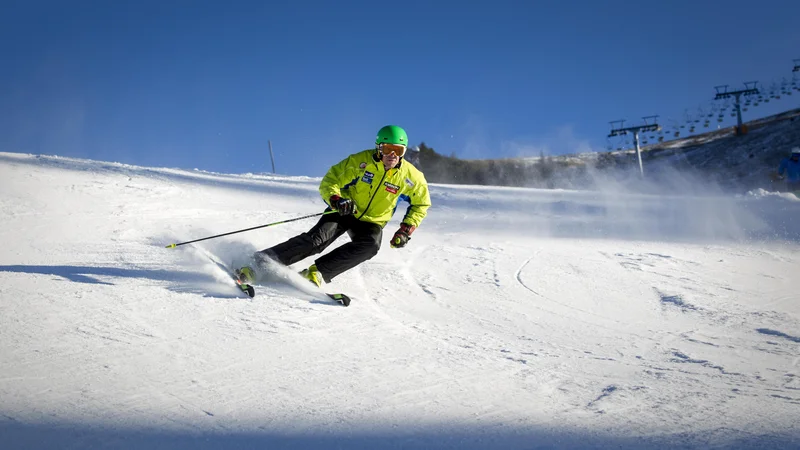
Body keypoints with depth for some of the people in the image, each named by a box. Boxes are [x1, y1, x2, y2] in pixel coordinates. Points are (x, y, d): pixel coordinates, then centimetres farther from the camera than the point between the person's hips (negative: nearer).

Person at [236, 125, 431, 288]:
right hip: (343, 213, -2)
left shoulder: (410, 176, -12)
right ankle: (261, 262, -28)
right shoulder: (360, 161, -17)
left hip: (371, 223, 2)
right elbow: (329, 182, -12)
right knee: (316, 239, -27)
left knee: (370, 245, -33)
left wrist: (406, 230, -8)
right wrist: (336, 200, -34)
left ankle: (318, 272, -32)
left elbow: (421, 204, 5)